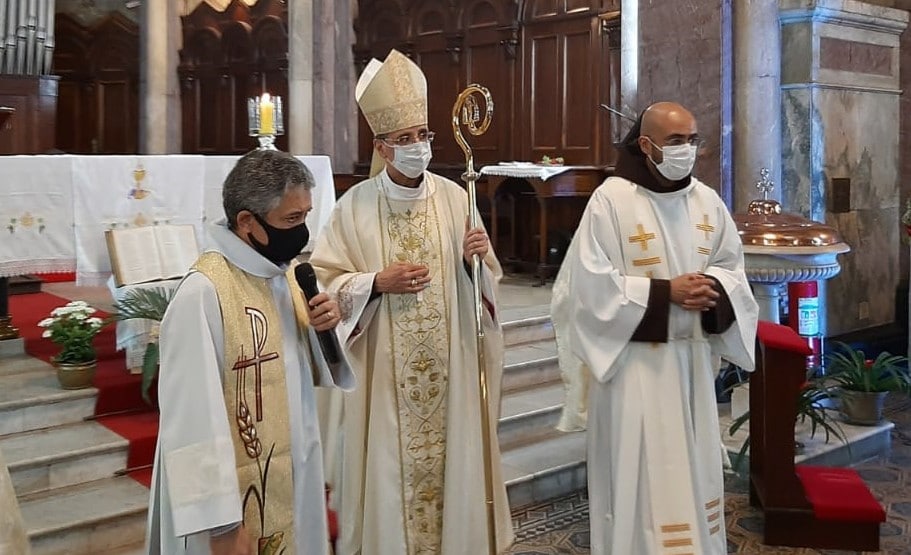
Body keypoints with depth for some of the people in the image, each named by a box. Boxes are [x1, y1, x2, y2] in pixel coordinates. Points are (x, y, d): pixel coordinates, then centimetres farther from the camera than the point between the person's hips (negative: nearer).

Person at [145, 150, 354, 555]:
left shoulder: (285, 272, 2)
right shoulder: (203, 293, -23)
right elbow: (195, 418, -24)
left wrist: (328, 331, -9)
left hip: (295, 481, 8)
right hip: (237, 497, -8)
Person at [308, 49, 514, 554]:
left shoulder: (454, 198, 1)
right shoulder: (355, 206, -5)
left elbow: (481, 280, 7)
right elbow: (324, 282, -2)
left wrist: (479, 259, -14)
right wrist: (377, 282, -16)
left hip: (447, 368, 2)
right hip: (383, 374, -2)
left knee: (449, 460, 10)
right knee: (389, 466, 6)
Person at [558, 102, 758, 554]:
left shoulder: (707, 201, 6)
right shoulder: (611, 199, -12)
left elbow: (732, 266, 13)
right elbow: (592, 281, -15)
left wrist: (712, 287, -11)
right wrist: (665, 292, -19)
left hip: (692, 355, 6)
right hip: (635, 358, -5)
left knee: (693, 463, 15)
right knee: (639, 468, 1)